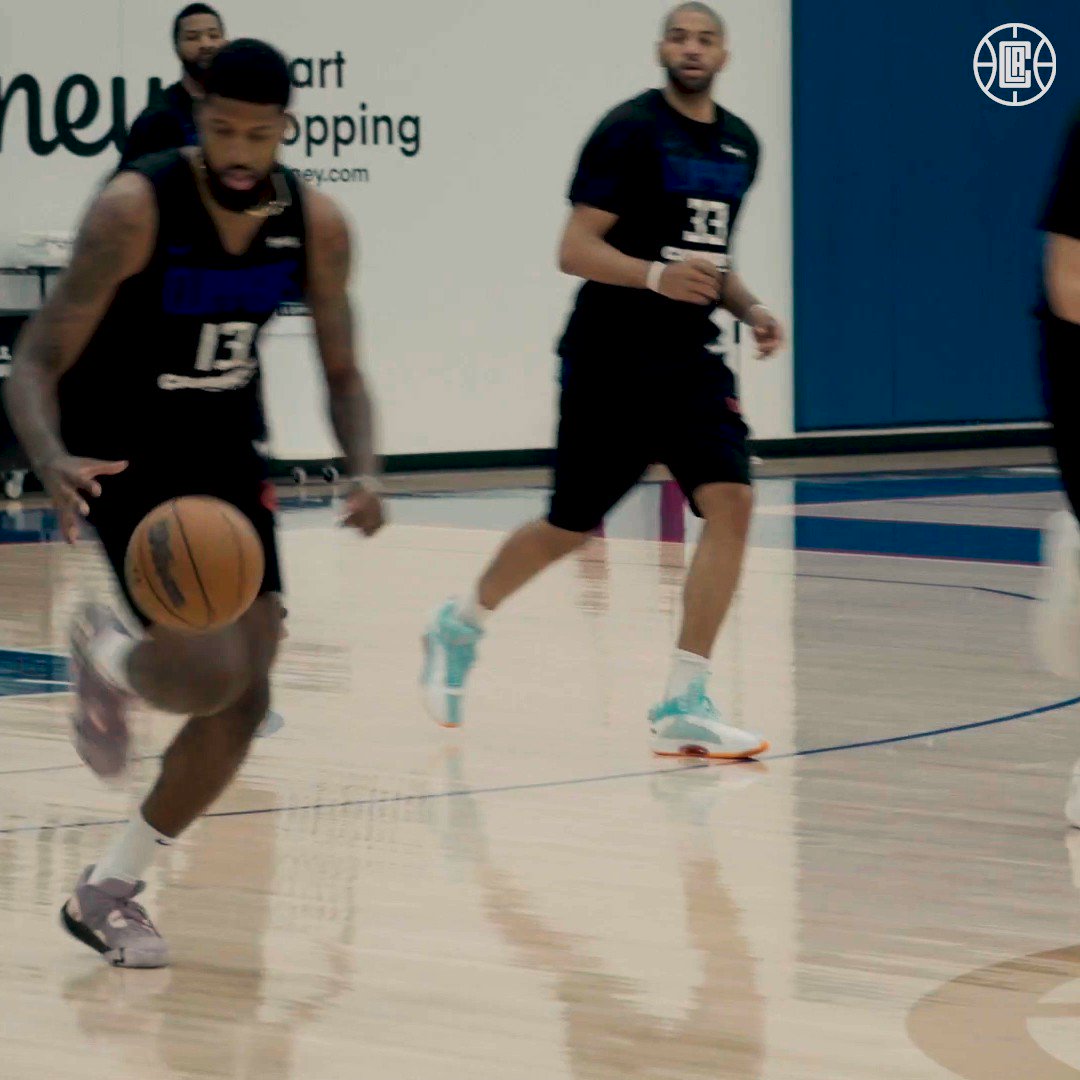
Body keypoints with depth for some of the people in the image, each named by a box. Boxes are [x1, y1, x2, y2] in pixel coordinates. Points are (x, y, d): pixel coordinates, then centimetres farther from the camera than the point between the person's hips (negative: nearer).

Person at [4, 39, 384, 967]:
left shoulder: (316, 226, -7)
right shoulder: (136, 210, -23)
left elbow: (342, 373, 4)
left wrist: (364, 470, -17)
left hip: (223, 455, 6)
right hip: (123, 456, -6)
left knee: (244, 699, 1)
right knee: (206, 671, -25)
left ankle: (109, 890, 17)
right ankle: (108, 657, 13)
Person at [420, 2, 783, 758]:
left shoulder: (740, 144, 10)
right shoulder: (631, 130, -12)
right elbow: (575, 250, -17)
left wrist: (749, 308, 7)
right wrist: (656, 276, -32)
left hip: (689, 360, 5)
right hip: (612, 360, -5)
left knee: (731, 503, -14)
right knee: (572, 528, 7)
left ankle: (684, 706, -11)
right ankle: (459, 627, 36)